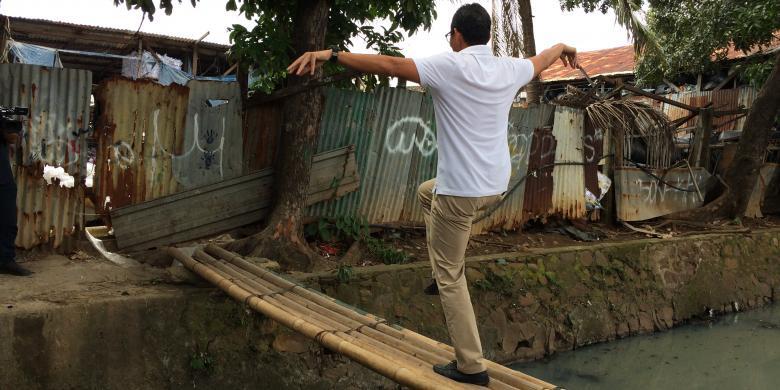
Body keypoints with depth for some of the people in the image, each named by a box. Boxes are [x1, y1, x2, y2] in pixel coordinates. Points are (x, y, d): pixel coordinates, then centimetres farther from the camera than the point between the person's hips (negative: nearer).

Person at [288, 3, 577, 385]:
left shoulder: (449, 66, -13)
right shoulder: (509, 69, 5)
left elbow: (389, 64, -21)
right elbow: (540, 60, 27)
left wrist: (331, 53, -20)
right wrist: (562, 46, 49)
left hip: (461, 189, -7)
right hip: (496, 185, 7)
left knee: (450, 276, 6)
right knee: (427, 191, 34)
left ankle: (471, 366, 10)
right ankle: (445, 273, 32)